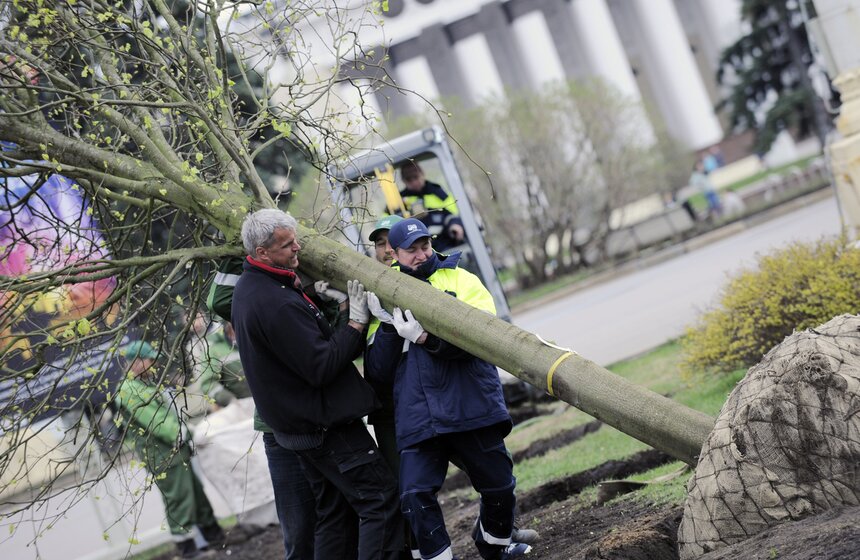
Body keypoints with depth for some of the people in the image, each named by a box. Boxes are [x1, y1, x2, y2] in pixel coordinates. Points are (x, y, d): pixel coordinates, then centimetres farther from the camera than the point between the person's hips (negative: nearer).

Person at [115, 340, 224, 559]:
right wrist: (178, 436, -20)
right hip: (161, 456, -10)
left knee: (195, 490, 15)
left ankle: (212, 532, 25)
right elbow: (151, 421, -21)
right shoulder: (128, 390, -15)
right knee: (178, 498, -7)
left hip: (177, 449, 10)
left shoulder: (149, 381, 17)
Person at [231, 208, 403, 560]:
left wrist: (317, 303, 6)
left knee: (335, 511, 15)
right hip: (325, 425, -10)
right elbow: (322, 366, -25)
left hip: (298, 424, 10)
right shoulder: (278, 304, -25)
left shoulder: (249, 287, 8)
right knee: (379, 498, -6)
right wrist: (356, 323, -16)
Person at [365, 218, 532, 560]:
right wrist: (387, 326, -11)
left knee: (499, 486, 10)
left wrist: (428, 339, -25)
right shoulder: (385, 295, 11)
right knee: (415, 495, -15)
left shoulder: (460, 280, 5)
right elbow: (377, 373, 4)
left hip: (472, 409, -1)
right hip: (418, 418, 1)